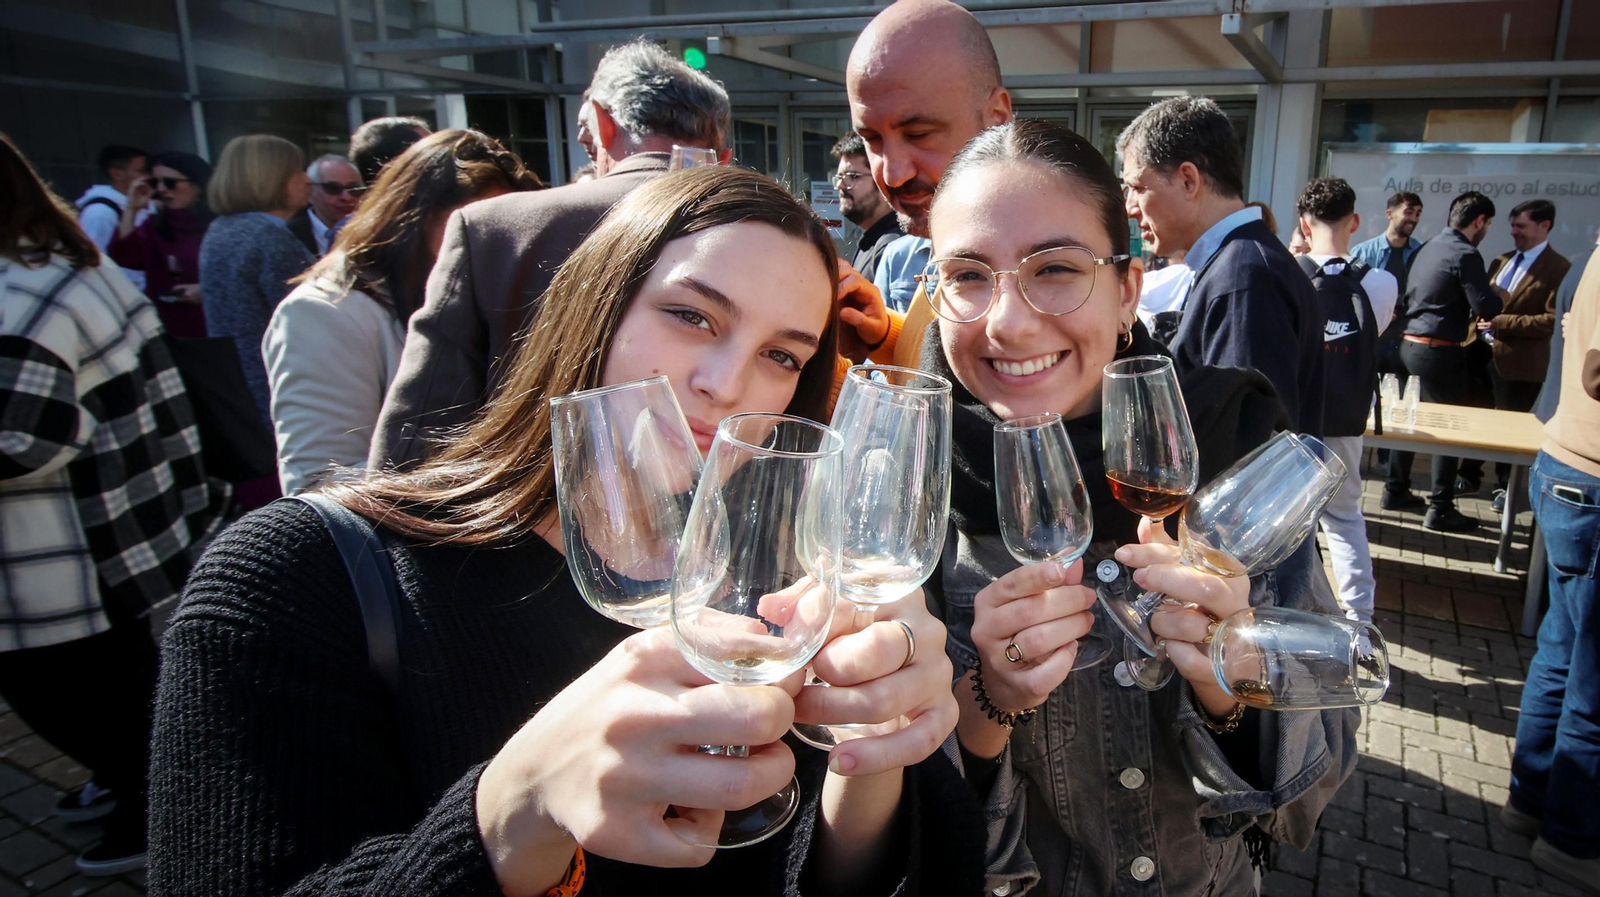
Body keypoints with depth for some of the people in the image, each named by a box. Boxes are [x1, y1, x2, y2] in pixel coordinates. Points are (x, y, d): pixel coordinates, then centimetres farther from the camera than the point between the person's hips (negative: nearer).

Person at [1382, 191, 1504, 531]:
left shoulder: (1428, 248, 11)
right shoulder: (1465, 254, -14)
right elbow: (1486, 308, -16)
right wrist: (1497, 295, 3)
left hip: (1411, 345, 8)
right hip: (1439, 351, -8)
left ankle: (1396, 490, 25)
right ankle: (1440, 508, 2)